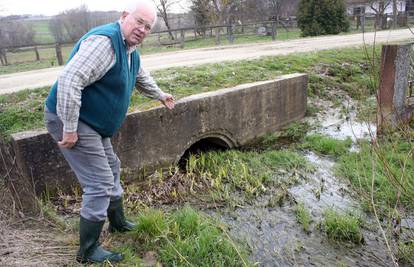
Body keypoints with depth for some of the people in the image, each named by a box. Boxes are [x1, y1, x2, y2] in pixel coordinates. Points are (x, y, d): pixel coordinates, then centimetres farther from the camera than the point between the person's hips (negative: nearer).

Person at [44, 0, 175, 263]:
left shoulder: (130, 49, 9)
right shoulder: (104, 41, -24)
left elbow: (141, 77, 30)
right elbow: (69, 80, -32)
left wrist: (161, 95, 42)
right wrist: (70, 130, -29)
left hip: (93, 123, 11)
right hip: (70, 120, -11)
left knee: (111, 169, 22)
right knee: (100, 184, -8)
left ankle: (118, 222, 43)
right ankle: (88, 251, 9)